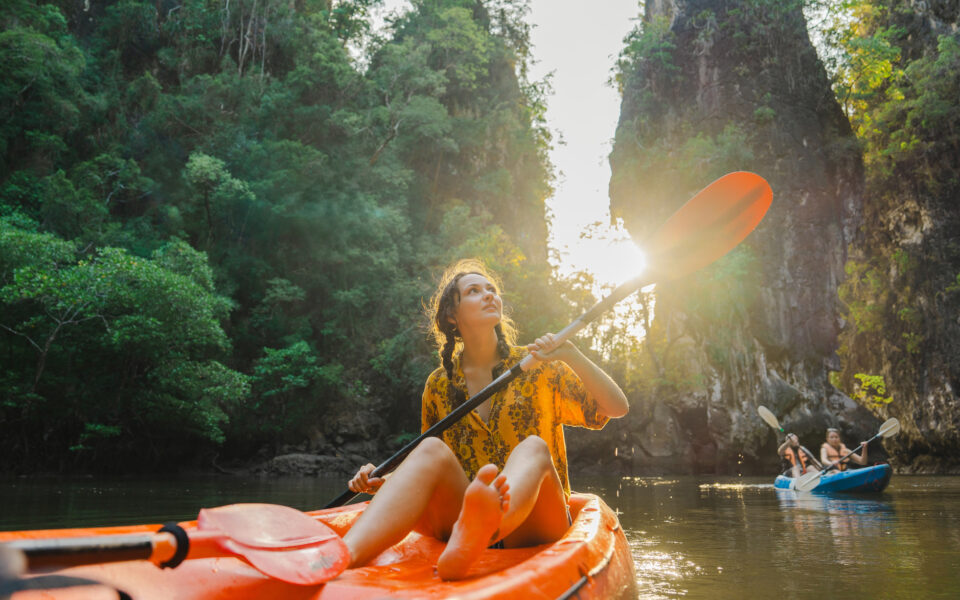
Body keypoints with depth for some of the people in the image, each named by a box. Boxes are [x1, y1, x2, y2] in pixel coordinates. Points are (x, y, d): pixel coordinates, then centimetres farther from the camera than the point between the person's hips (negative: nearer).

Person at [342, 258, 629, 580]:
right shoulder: (439, 385, 11)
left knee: (533, 447, -31)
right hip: (460, 511, 1)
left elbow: (617, 408, -1)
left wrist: (571, 355, -15)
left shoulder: (537, 366, 7)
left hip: (531, 521, -1)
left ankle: (470, 537, -65)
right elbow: (426, 463, 18)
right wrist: (384, 480, -2)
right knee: (432, 449, -27)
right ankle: (341, 556, -56)